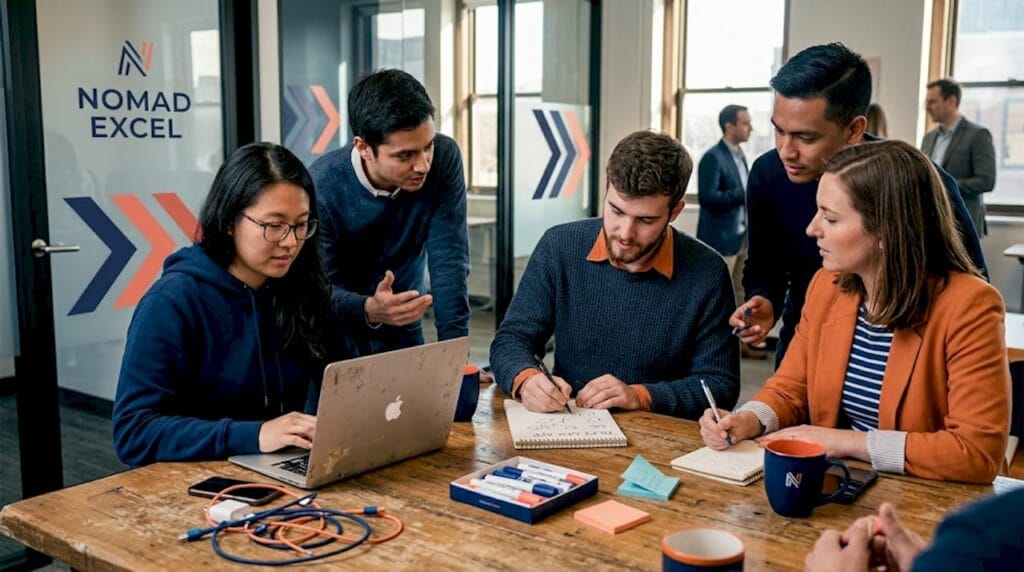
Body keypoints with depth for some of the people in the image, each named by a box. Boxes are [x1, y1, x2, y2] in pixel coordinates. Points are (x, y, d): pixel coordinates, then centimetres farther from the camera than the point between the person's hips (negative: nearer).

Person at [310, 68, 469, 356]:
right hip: (337, 335, -1)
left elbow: (449, 262, -16)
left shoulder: (444, 158, -16)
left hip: (404, 332, 2)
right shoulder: (321, 189, -24)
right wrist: (369, 310, -39)